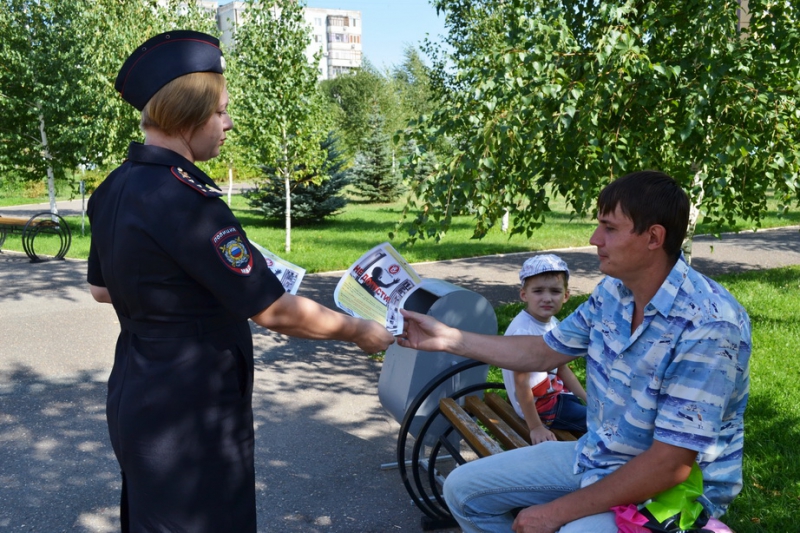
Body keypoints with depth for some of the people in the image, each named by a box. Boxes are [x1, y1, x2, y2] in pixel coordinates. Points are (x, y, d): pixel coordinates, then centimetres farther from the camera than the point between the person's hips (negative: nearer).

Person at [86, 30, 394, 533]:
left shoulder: (115, 189, 3)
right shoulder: (182, 198, -25)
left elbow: (103, 289, 17)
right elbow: (275, 311, -23)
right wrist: (360, 331, -9)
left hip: (136, 399, 9)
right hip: (189, 415, -9)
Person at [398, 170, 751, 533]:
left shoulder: (709, 327, -28)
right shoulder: (613, 290, -4)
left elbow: (670, 466, -28)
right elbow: (543, 353, 12)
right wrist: (449, 339, 6)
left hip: (677, 489, -7)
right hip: (597, 457, 7)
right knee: (464, 489, 5)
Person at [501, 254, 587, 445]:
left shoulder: (553, 323, -3)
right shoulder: (523, 331, -29)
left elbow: (562, 368, 9)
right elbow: (521, 383, -27)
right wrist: (536, 427, -24)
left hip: (555, 392, 8)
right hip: (538, 404, -8)